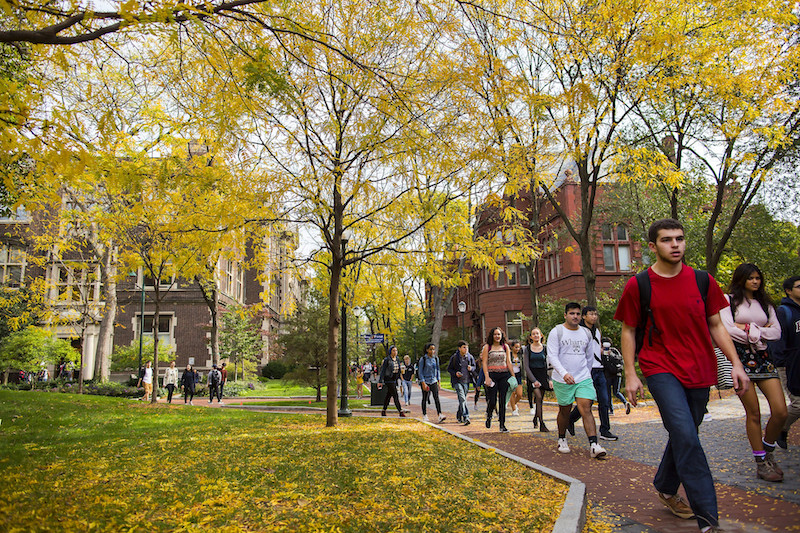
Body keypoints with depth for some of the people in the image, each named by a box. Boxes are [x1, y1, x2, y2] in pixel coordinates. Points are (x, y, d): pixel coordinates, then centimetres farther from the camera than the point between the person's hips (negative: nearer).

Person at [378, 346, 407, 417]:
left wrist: (399, 378, 15)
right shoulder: (387, 360, -10)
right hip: (389, 380, -7)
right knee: (395, 395, -10)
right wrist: (380, 381, -12)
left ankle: (383, 411, 22)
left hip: (395, 379, 7)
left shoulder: (397, 359, 10)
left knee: (388, 395, 13)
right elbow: (382, 370, -10)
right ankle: (400, 412, -10)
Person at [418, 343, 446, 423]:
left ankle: (440, 415, -15)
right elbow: (420, 372, -7)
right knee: (425, 399, 6)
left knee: (436, 398, -8)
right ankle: (424, 415, 18)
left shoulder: (436, 359, 7)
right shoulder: (423, 359, -7)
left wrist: (438, 380, 9)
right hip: (425, 381, -3)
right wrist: (423, 383, -13)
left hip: (434, 381, 3)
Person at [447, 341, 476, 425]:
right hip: (457, 381, -4)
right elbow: (449, 368, 1)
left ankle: (459, 416, 32)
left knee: (463, 399, 13)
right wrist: (455, 373, -18)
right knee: (462, 399, -18)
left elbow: (474, 366, 15)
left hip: (466, 381, 4)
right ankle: (466, 417, -23)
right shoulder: (454, 357, -7)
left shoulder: (470, 357, 2)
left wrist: (471, 368, -9)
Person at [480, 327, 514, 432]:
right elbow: (484, 363, -3)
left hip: (504, 375, 3)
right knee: (492, 401, -5)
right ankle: (489, 416, 28)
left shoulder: (505, 346, 11)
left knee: (503, 400, 1)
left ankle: (502, 425, 7)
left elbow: (508, 362, 11)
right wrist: (487, 377, -12)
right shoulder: (487, 347, 2)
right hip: (492, 375, -2)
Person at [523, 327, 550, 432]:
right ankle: (541, 424, -15)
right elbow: (526, 366, -4)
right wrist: (534, 380, -13)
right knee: (538, 397, -16)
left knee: (540, 399, 4)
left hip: (543, 375, 2)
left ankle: (535, 419, 27)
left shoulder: (545, 348, 5)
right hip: (532, 375, -2)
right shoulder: (527, 349, 0)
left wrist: (550, 379, -5)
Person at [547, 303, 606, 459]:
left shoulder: (586, 333, 9)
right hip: (563, 380, -2)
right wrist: (564, 373, -26)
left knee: (586, 409, -9)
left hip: (583, 379, 3)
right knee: (565, 411, 8)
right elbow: (552, 356, -13)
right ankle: (562, 439, 28)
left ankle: (594, 445, -12)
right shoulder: (556, 332, -5)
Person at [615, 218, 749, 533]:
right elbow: (628, 331, 2)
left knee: (683, 435, 15)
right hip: (660, 369, -4)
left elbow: (716, 325, 10)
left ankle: (665, 488, 39)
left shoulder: (701, 280, 4)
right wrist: (630, 374, -4)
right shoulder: (638, 285, -4)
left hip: (699, 371, 4)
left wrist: (736, 363, 0)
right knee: (686, 437, -16)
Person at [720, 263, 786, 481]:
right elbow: (727, 330, -10)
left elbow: (776, 332, 6)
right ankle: (761, 462, 11)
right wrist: (758, 333, -4)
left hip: (762, 357, 5)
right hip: (740, 357, -4)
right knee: (753, 413, -3)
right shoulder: (729, 300, 3)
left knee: (780, 411, -6)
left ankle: (768, 451, 18)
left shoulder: (764, 303, 18)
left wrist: (748, 328, -6)